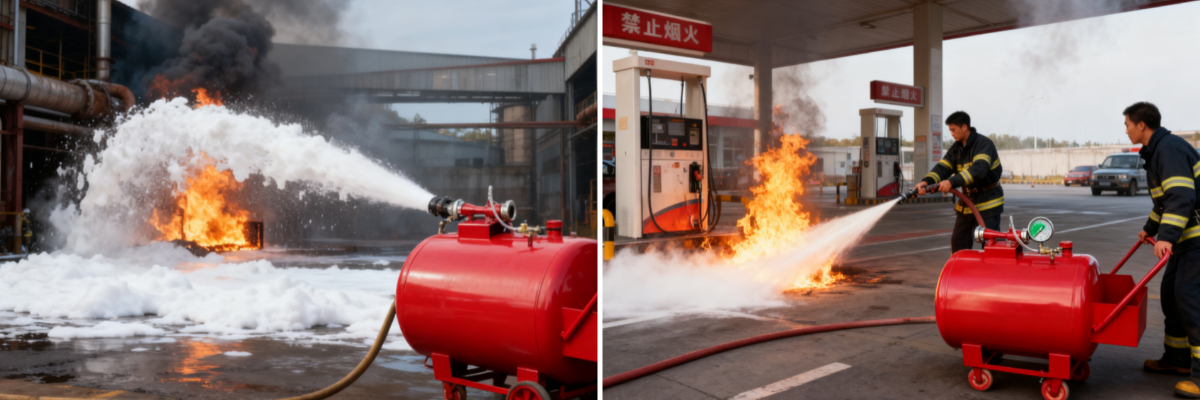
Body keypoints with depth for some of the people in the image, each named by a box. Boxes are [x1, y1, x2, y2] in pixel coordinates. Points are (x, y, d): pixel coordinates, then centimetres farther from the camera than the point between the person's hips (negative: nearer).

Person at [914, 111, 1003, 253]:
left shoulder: (984, 144, -16)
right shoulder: (956, 148, 8)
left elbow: (979, 169, -32)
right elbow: (942, 167, -6)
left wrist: (952, 182, -42)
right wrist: (926, 181, -26)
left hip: (988, 200, -7)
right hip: (967, 200, 8)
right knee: (958, 241, 10)